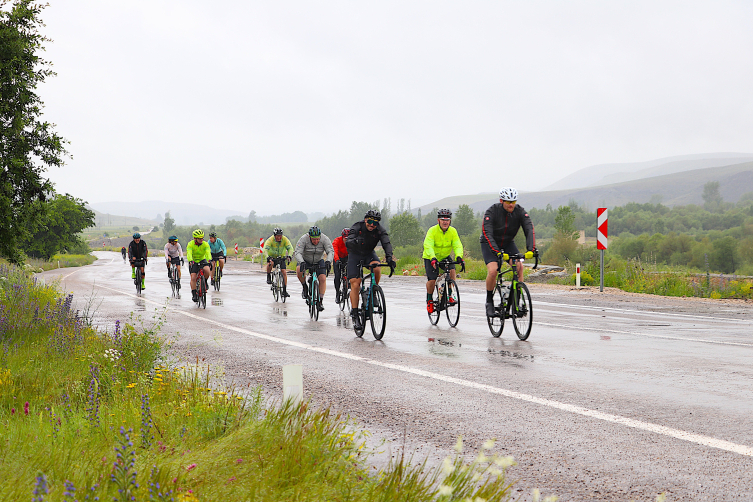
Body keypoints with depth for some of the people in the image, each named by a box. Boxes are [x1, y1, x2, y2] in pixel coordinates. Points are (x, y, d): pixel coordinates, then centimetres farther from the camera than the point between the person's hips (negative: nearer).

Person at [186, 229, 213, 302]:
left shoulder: (205, 244, -17)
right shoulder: (190, 244, -21)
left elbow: (208, 253, -31)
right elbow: (189, 253, -35)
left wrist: (209, 260, -52)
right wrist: (190, 261, -55)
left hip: (202, 260, 1)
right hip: (193, 262, -1)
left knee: (207, 271, -28)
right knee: (193, 278, -12)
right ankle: (194, 294, -2)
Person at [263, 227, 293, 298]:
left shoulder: (285, 239, -20)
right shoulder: (270, 240, -25)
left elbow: (290, 248, -28)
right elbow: (265, 249, -36)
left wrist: (289, 256, -48)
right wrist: (268, 257, -55)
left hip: (281, 257, 2)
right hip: (271, 256, -2)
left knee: (284, 272, -11)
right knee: (270, 264, -36)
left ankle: (284, 290, -5)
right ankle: (268, 277, -10)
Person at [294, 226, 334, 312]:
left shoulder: (325, 239, -23)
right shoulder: (303, 239, -27)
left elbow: (331, 251, -26)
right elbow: (298, 252, -32)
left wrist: (328, 261, -46)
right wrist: (301, 262, -51)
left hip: (319, 261, 1)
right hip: (305, 260, -1)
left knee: (323, 279, -18)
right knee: (299, 270, -32)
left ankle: (320, 301, -10)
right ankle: (305, 287, -7)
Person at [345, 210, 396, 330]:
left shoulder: (380, 230, -17)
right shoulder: (357, 227, -21)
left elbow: (386, 244, -29)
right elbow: (347, 242, -32)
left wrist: (389, 258, -47)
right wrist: (354, 241, -56)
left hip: (369, 253, 2)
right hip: (355, 254, -2)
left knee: (377, 268, -33)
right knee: (355, 284, -12)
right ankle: (355, 315, -7)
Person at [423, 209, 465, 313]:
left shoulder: (453, 231, -14)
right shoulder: (432, 231, -23)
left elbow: (458, 245, -22)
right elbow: (428, 246, -34)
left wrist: (459, 257, -42)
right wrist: (433, 258, -50)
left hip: (445, 257, 3)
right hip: (431, 258, -3)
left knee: (452, 270, -24)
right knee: (432, 280, -13)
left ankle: (449, 295, -9)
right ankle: (429, 300, 13)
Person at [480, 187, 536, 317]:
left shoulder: (520, 211, -18)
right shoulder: (492, 212, -27)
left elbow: (529, 229, -26)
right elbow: (487, 233, -35)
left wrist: (530, 249, -43)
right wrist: (497, 252, -48)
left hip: (508, 243, 3)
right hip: (489, 244, -3)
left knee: (519, 266, -21)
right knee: (492, 271, -24)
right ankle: (489, 301, -3)